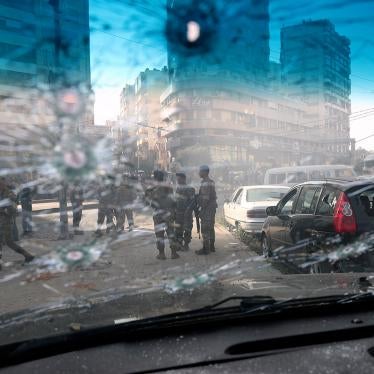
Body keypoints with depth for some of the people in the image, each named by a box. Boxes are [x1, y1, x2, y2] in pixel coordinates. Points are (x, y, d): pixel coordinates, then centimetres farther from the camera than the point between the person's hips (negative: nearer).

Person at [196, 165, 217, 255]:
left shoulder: (205, 183, -17)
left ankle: (205, 249, -4)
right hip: (213, 208, 10)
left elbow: (205, 198, -22)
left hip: (207, 209, -10)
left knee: (205, 229, -7)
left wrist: (201, 209, -18)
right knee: (210, 228, 16)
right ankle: (211, 247, 23)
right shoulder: (211, 182, 15)